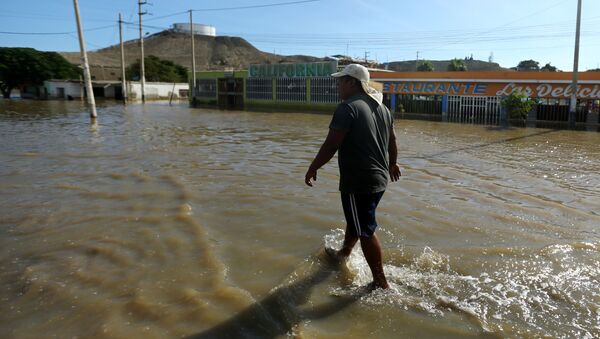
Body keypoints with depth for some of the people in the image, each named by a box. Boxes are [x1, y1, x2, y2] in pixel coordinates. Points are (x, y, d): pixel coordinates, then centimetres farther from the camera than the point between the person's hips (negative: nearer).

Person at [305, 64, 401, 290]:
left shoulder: (348, 108, -17)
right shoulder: (382, 108, 10)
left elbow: (331, 145, -20)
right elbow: (392, 141, 21)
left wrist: (312, 169, -8)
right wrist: (392, 164, 36)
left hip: (358, 182, -9)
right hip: (379, 179, 9)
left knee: (365, 231, 1)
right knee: (355, 219, 27)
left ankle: (381, 282, 10)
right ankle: (344, 253, 49)